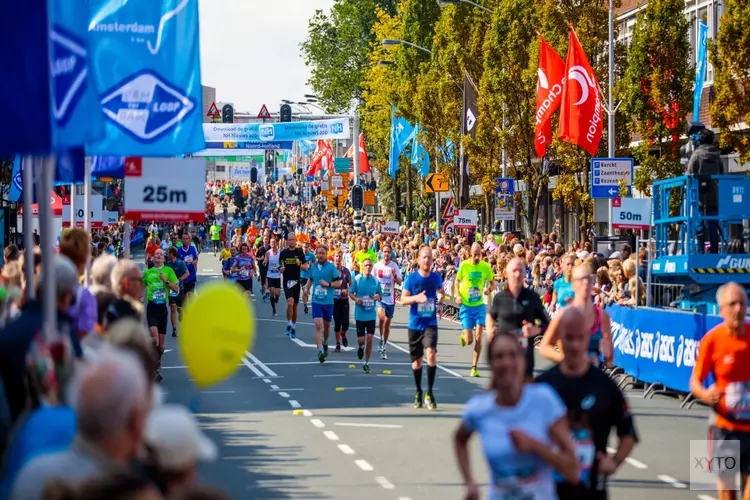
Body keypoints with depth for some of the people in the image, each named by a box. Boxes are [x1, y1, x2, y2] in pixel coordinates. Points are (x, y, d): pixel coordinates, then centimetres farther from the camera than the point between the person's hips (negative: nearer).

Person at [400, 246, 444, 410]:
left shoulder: (436, 277, 2)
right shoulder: (412, 278, -4)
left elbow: (441, 291, 23)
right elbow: (403, 299, -4)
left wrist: (441, 297, 1)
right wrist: (416, 298, -22)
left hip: (430, 323, 0)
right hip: (415, 324, 0)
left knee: (431, 353, -21)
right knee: (416, 360, 9)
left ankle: (429, 393, -12)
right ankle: (418, 392, 29)